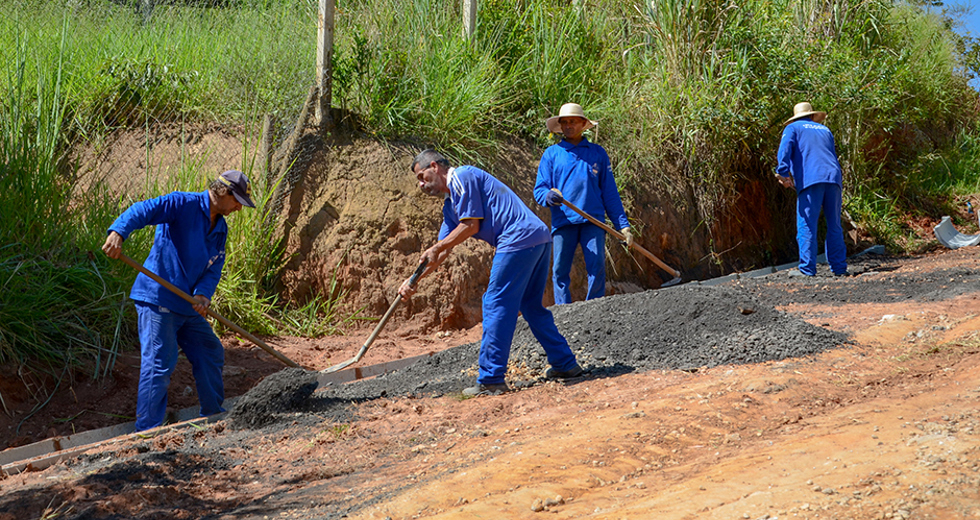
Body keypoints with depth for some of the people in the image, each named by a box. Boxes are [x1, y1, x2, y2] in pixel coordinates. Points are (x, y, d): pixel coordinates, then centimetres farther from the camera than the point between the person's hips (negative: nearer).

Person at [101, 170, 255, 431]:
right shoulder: (183, 204, -11)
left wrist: (203, 294, -15)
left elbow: (214, 268, 5)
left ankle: (213, 416, 34)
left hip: (188, 305, 9)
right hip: (158, 300, -9)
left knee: (210, 354, 17)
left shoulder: (220, 228, 14)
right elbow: (143, 209, -25)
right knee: (159, 364, -11)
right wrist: (118, 231, -44)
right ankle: (147, 431, -5)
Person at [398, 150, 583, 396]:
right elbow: (442, 251, 28)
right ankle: (566, 364, 23)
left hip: (519, 241, -10)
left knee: (496, 306, -6)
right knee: (531, 306, 19)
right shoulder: (450, 203, 27)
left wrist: (436, 248, 2)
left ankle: (491, 380, -4)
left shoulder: (462, 176, -3)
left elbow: (471, 226, -8)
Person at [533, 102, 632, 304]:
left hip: (593, 220, 0)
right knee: (560, 270, -4)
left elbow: (610, 192, 15)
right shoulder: (552, 154, 14)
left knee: (597, 266, -12)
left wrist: (623, 226, 9)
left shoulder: (597, 153, 16)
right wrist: (548, 196, -17)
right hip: (563, 220, 0)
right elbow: (539, 189, 8)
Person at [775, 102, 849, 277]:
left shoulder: (793, 128, 15)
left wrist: (782, 172, -13)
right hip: (834, 177, 5)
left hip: (810, 180, -5)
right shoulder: (824, 130, 29)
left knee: (807, 225, -6)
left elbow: (785, 148, -4)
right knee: (834, 225, 10)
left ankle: (807, 269, -11)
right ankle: (839, 267, 9)